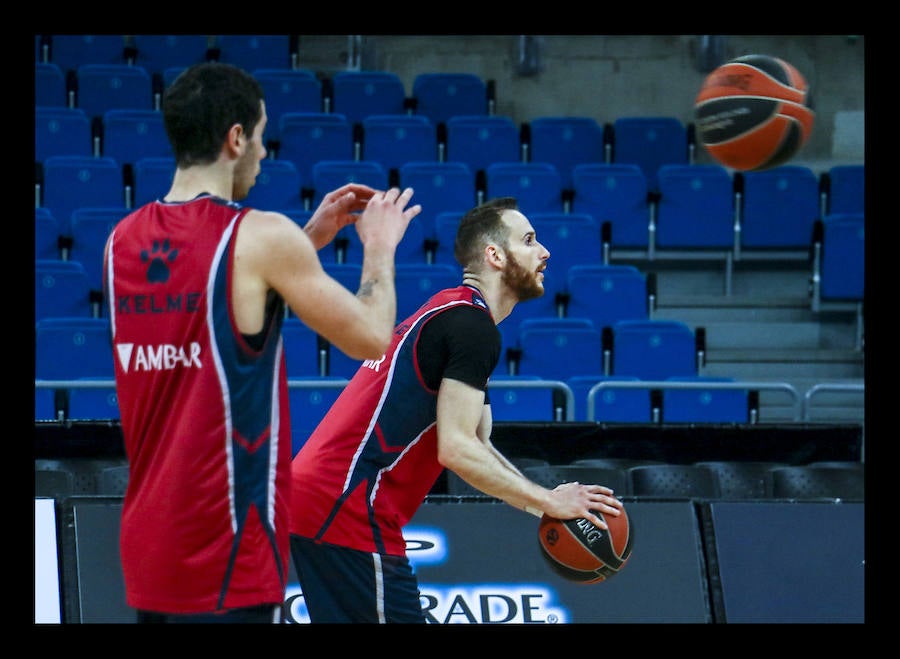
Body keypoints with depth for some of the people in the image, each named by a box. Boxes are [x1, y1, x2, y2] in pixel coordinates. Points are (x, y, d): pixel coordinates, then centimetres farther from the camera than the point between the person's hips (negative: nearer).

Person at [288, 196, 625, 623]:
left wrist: (542, 503, 14)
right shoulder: (472, 325, -11)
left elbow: (476, 446, 24)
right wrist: (547, 503, -10)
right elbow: (456, 449, -18)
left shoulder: (449, 312, 21)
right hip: (348, 508, -10)